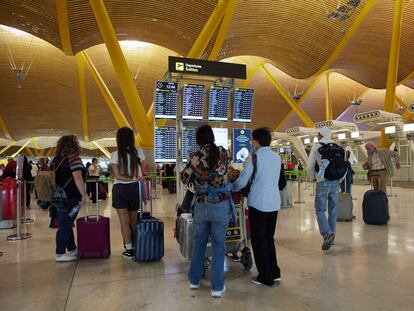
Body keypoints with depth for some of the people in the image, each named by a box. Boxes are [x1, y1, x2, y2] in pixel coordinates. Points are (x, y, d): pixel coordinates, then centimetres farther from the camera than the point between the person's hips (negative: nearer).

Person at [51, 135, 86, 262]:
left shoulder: (56, 159, 13)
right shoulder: (73, 158, -13)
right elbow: (77, 178, -22)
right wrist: (83, 195, -18)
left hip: (58, 197, 9)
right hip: (69, 198, -9)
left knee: (67, 224, 17)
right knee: (65, 225, 0)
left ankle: (72, 250, 28)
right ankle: (60, 254, 8)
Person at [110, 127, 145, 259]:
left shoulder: (115, 155, -8)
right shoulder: (138, 152, -3)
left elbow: (117, 176, -11)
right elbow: (141, 172, -1)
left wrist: (135, 179, -8)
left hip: (120, 189, -3)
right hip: (134, 188, 3)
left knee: (124, 221, 2)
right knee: (133, 220, 15)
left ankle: (129, 250, 5)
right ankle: (134, 246, 23)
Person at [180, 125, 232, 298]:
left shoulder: (194, 157, -4)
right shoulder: (223, 153, -5)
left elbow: (184, 178, 6)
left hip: (201, 205, 1)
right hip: (220, 205, -1)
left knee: (198, 242, 18)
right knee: (218, 245, 8)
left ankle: (194, 280, 31)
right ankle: (217, 287, 14)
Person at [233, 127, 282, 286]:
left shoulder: (255, 157, -11)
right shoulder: (277, 157, 8)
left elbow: (242, 181, -12)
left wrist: (230, 189, 7)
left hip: (258, 204, -6)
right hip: (274, 203, 7)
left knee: (259, 241, 7)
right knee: (269, 239, 19)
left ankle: (265, 277, 16)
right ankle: (275, 273, 26)